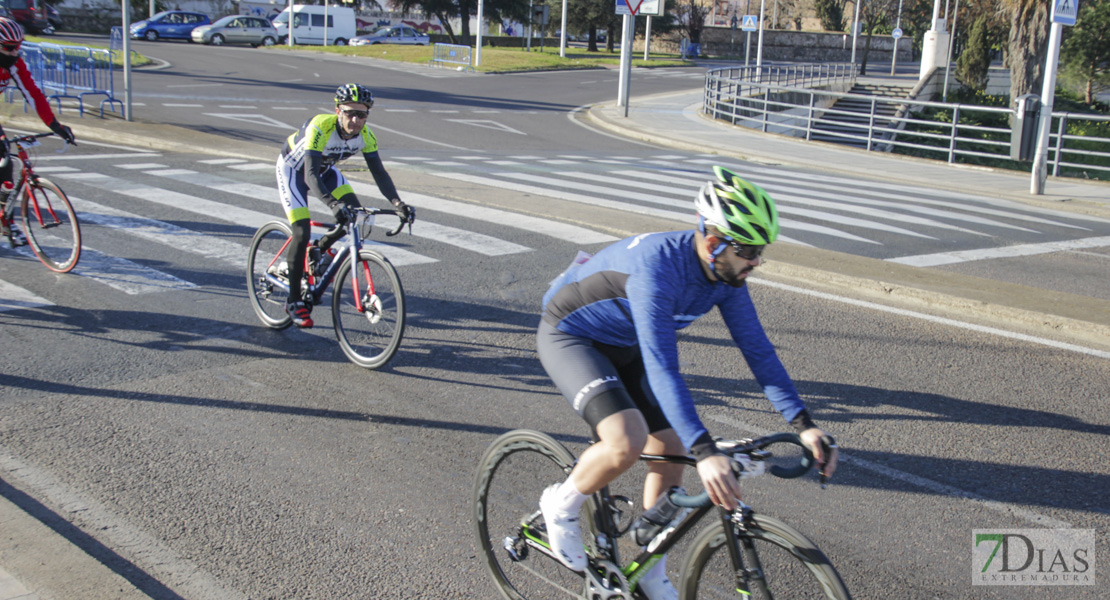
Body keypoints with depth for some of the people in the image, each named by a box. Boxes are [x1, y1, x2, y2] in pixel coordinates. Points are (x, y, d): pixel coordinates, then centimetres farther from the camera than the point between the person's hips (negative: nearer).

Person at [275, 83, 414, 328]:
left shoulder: (365, 135, -21)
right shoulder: (321, 127, -38)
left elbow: (379, 172, -21)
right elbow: (310, 174, -45)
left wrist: (398, 203, -37)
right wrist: (333, 204, -61)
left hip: (324, 169, 6)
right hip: (293, 169, -6)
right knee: (302, 233, -16)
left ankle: (319, 250, 17)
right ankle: (294, 301, -2)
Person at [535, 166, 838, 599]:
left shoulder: (727, 273, -14)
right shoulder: (658, 265, -38)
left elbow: (756, 348, -9)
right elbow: (662, 367, -44)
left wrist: (804, 425, -16)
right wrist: (706, 452, -51)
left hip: (623, 346, 8)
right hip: (569, 335, -8)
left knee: (670, 451, 2)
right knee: (628, 441, -29)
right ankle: (561, 506, 1)